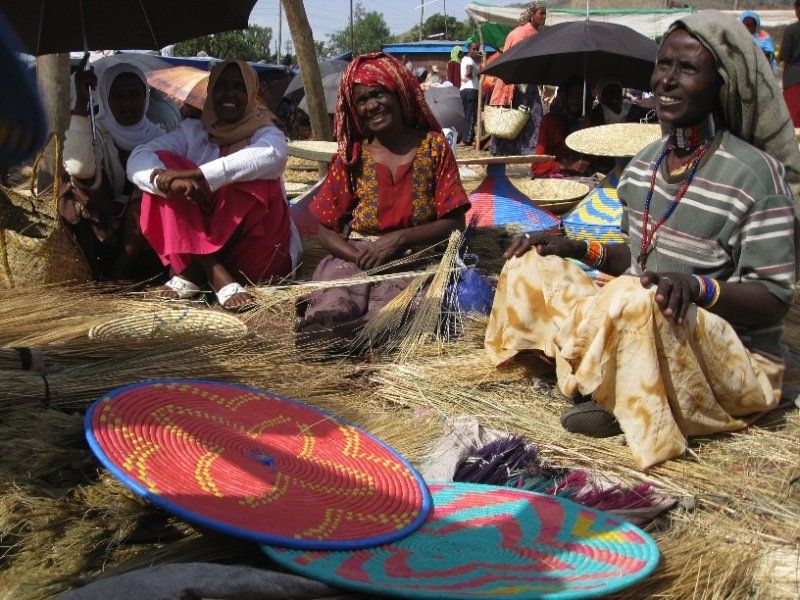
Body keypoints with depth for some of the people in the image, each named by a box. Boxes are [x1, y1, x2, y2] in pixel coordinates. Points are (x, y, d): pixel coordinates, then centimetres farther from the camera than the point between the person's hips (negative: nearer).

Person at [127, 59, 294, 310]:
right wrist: (169, 179, -32)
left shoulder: (264, 133, 0)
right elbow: (138, 158, -8)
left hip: (254, 254, -2)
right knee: (163, 163, -16)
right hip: (191, 244, 3)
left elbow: (272, 156, -27)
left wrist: (198, 175, -34)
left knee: (254, 182, -27)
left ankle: (193, 272, -24)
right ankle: (217, 276, -29)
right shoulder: (192, 131, 8)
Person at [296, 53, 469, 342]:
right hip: (354, 256, 2)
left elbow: (455, 222, 1)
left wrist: (399, 239, -14)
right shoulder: (352, 155, 10)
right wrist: (360, 257, -14)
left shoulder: (433, 146, 6)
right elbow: (325, 229, 8)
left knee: (392, 296, -39)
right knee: (335, 298, -35)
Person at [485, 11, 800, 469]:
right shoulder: (644, 165, 5)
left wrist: (697, 288, -34)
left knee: (635, 301, -39)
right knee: (528, 267, 2)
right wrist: (579, 250, 3)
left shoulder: (756, 174, -16)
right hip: (638, 326, 8)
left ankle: (623, 408, -9)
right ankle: (610, 389, -9)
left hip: (733, 356, -7)